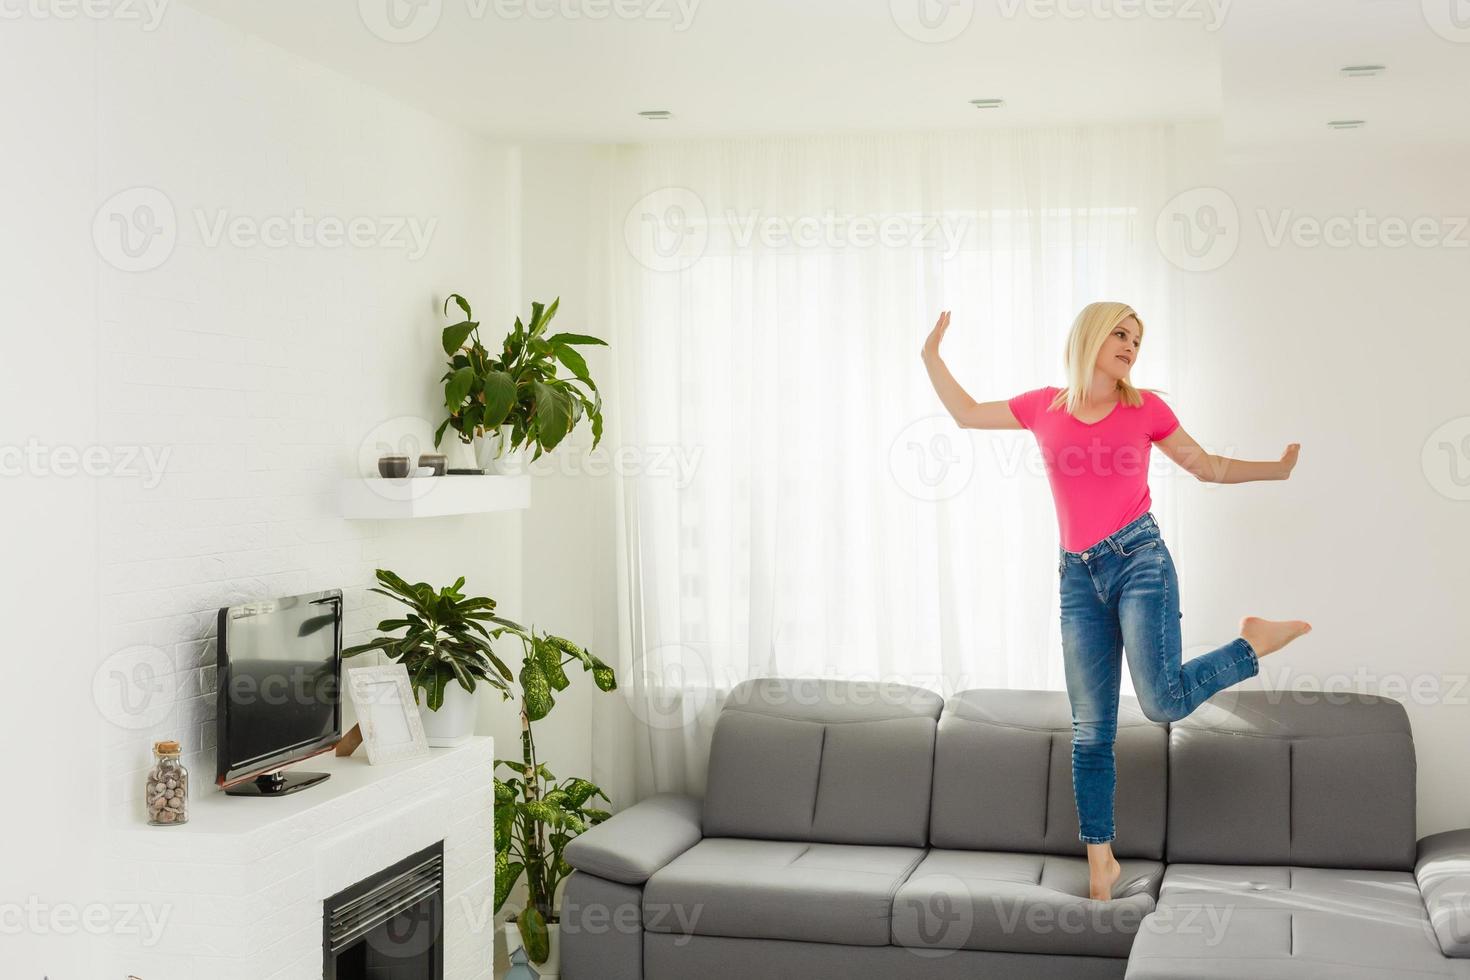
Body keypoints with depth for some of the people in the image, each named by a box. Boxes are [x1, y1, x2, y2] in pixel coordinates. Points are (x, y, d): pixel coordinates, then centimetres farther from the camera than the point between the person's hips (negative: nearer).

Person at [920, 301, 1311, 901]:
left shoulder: (1145, 408, 3)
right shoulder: (1045, 407, 8)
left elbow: (1209, 467, 13)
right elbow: (966, 414, 19)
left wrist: (1276, 468, 2)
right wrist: (932, 353, 18)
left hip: (1139, 560, -2)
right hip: (1078, 577, 2)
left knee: (1162, 702, -19)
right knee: (1090, 728, 4)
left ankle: (1254, 642, 9)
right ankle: (1100, 860, 15)